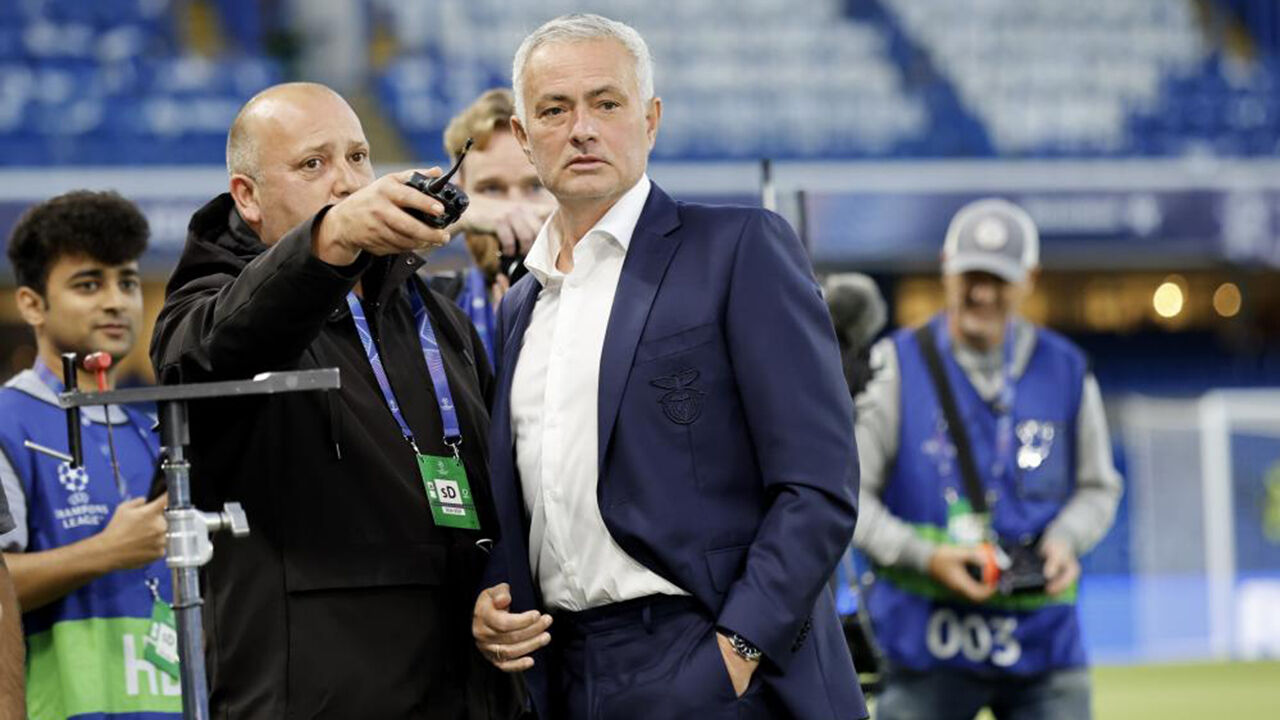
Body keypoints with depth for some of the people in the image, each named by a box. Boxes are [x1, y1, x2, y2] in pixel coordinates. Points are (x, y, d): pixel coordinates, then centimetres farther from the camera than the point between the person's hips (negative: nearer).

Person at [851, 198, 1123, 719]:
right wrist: (925, 556, -15)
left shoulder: (1067, 371, 8)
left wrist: (1064, 540, -5)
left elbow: (1098, 487, 17)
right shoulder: (896, 368, 0)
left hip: (1044, 640, 2)